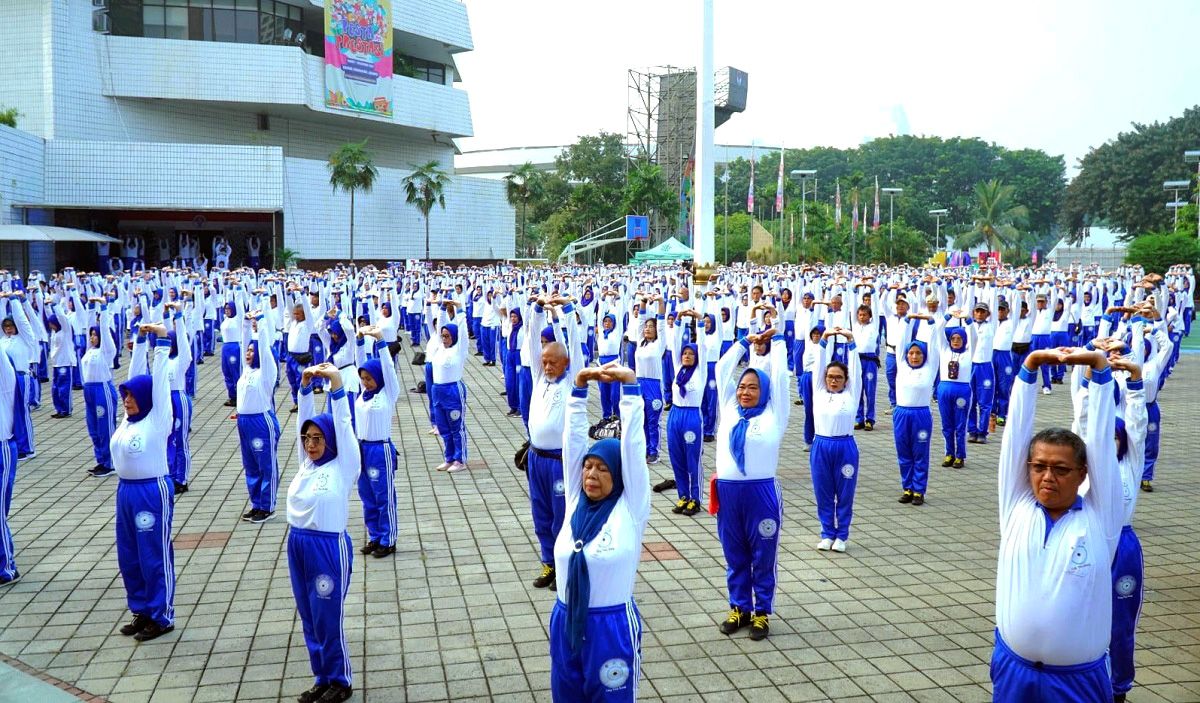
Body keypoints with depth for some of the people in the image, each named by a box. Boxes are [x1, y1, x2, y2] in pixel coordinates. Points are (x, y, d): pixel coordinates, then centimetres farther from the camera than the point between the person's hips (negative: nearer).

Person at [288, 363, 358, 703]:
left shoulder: (344, 466, -8)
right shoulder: (306, 463, 8)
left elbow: (342, 423, -16)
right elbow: (304, 419, 4)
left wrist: (336, 383, -25)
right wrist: (305, 386, -8)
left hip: (329, 547, -6)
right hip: (297, 546, 7)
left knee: (329, 619, 3)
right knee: (309, 620, 14)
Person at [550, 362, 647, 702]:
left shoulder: (630, 509, -10)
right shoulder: (575, 502, 1)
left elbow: (633, 444, -16)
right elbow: (572, 440, -3)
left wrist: (630, 385, -21)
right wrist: (579, 387, -10)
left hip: (611, 625, -4)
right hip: (565, 622, 4)